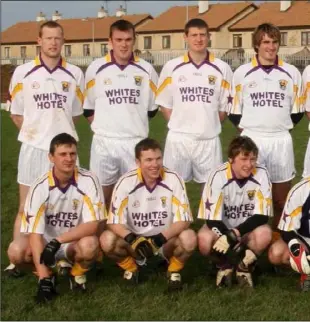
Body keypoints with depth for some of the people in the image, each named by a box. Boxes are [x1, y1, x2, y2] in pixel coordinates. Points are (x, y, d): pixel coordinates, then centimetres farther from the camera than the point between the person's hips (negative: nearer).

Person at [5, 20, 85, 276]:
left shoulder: (75, 74, 3)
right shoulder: (22, 73, 0)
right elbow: (16, 113, 7)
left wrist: (58, 127, 6)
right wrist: (38, 131, 2)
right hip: (33, 148, -1)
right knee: (26, 208, 3)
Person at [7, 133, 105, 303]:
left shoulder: (88, 181, -17)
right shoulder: (40, 187, -17)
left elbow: (94, 224, -20)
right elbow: (34, 232, -21)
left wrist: (58, 241, -30)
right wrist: (43, 278, -28)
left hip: (75, 242, 0)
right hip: (46, 242, 1)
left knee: (89, 245, -35)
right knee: (16, 251, -29)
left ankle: (77, 274, -1)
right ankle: (48, 273, 2)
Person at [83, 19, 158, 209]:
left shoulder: (146, 70, 3)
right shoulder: (96, 68, 1)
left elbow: (152, 108, 11)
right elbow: (88, 107, 8)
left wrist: (134, 122, 10)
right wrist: (104, 126, 5)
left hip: (136, 142, 1)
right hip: (104, 142, 0)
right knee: (103, 193, 6)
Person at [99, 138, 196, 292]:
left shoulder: (173, 179, -16)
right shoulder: (126, 182, -16)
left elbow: (184, 220, -17)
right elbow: (114, 222, -17)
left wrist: (159, 239, -32)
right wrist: (133, 240, -36)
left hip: (166, 240, 0)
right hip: (135, 239, 1)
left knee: (189, 239, -31)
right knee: (107, 240, -27)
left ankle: (174, 272, 1)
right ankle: (131, 269, 4)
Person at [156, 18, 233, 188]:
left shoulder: (222, 69, 3)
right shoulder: (172, 67, 3)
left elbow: (225, 106, 7)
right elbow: (164, 103, 8)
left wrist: (210, 126, 1)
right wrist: (179, 125, 0)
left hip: (209, 140, 0)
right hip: (178, 139, 0)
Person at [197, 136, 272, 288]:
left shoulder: (261, 175, -17)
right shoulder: (218, 176, -22)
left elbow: (262, 216, -18)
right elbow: (212, 218, -21)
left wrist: (236, 233, -31)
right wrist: (229, 237, -36)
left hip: (248, 229, 1)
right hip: (221, 229, -1)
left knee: (264, 234, -33)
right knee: (204, 238, -33)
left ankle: (245, 265, -2)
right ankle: (224, 265, 0)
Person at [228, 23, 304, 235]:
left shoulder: (292, 73, 5)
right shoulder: (242, 73, 4)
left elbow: (297, 111, 11)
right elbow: (234, 111, 8)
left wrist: (280, 128, 5)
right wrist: (251, 129, 4)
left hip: (281, 141, 1)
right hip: (251, 140, -1)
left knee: (281, 196, 6)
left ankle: (278, 236, 17)